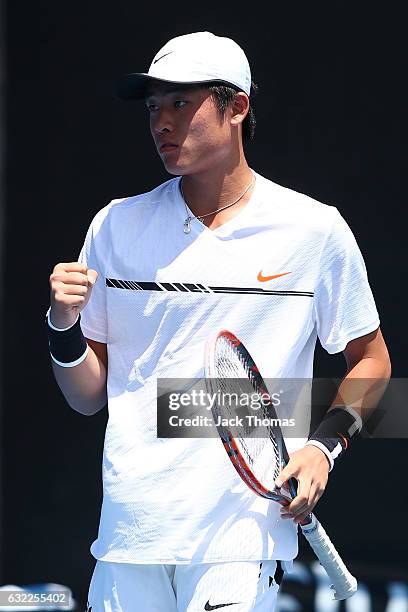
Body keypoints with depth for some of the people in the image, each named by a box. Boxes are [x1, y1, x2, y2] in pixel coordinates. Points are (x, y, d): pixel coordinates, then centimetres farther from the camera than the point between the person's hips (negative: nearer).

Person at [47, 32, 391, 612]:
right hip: (129, 531, 3)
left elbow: (370, 360, 12)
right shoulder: (117, 226, 7)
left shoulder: (315, 230, 1)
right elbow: (89, 396, 11)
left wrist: (324, 446, -4)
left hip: (243, 535, -3)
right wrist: (65, 325, -8)